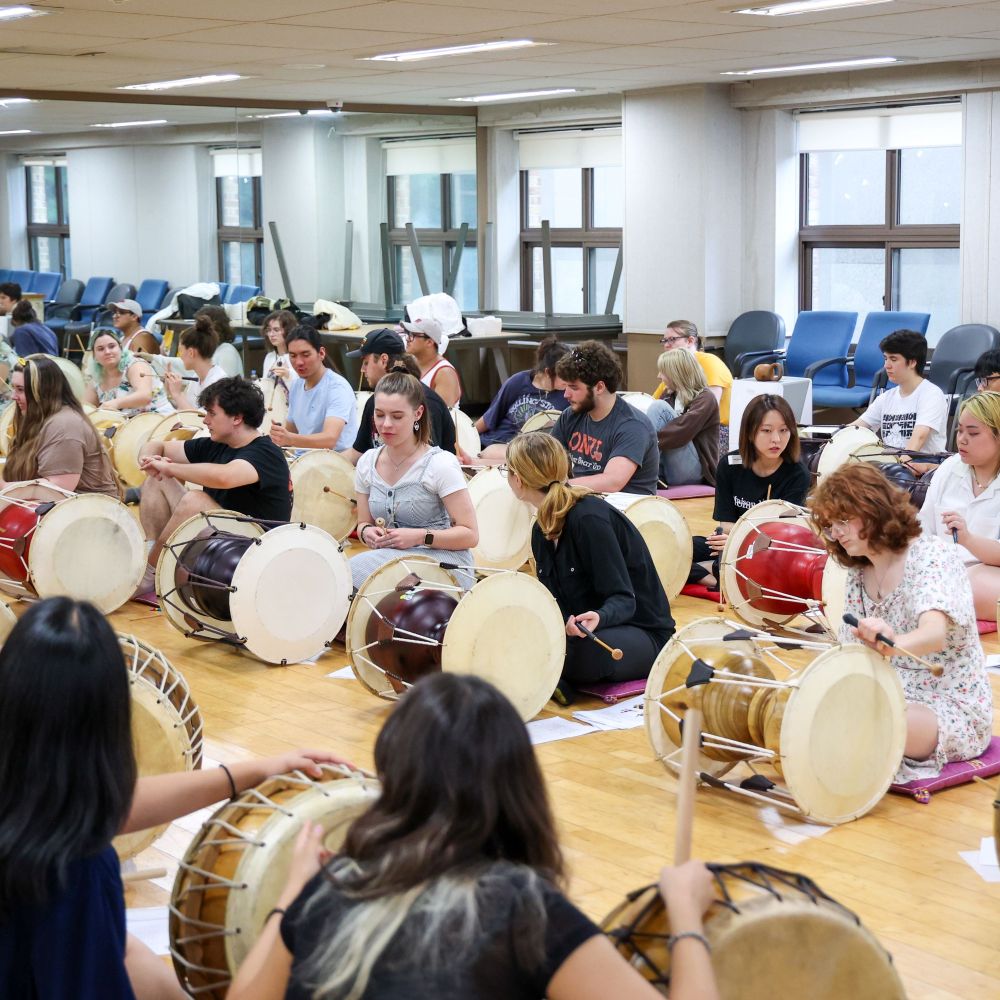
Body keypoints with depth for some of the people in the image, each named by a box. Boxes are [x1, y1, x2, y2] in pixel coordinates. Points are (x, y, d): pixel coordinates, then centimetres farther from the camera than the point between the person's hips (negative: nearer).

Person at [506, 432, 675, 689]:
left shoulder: (591, 518, -22)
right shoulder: (542, 530, 5)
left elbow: (623, 600, -24)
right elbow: (554, 599, 7)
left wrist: (598, 618, -44)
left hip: (643, 633, -6)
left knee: (586, 651, -38)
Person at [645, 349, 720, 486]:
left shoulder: (705, 398, -4)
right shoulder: (670, 397, 19)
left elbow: (681, 432, -19)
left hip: (693, 472, -7)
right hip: (668, 471, 7)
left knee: (658, 407, -16)